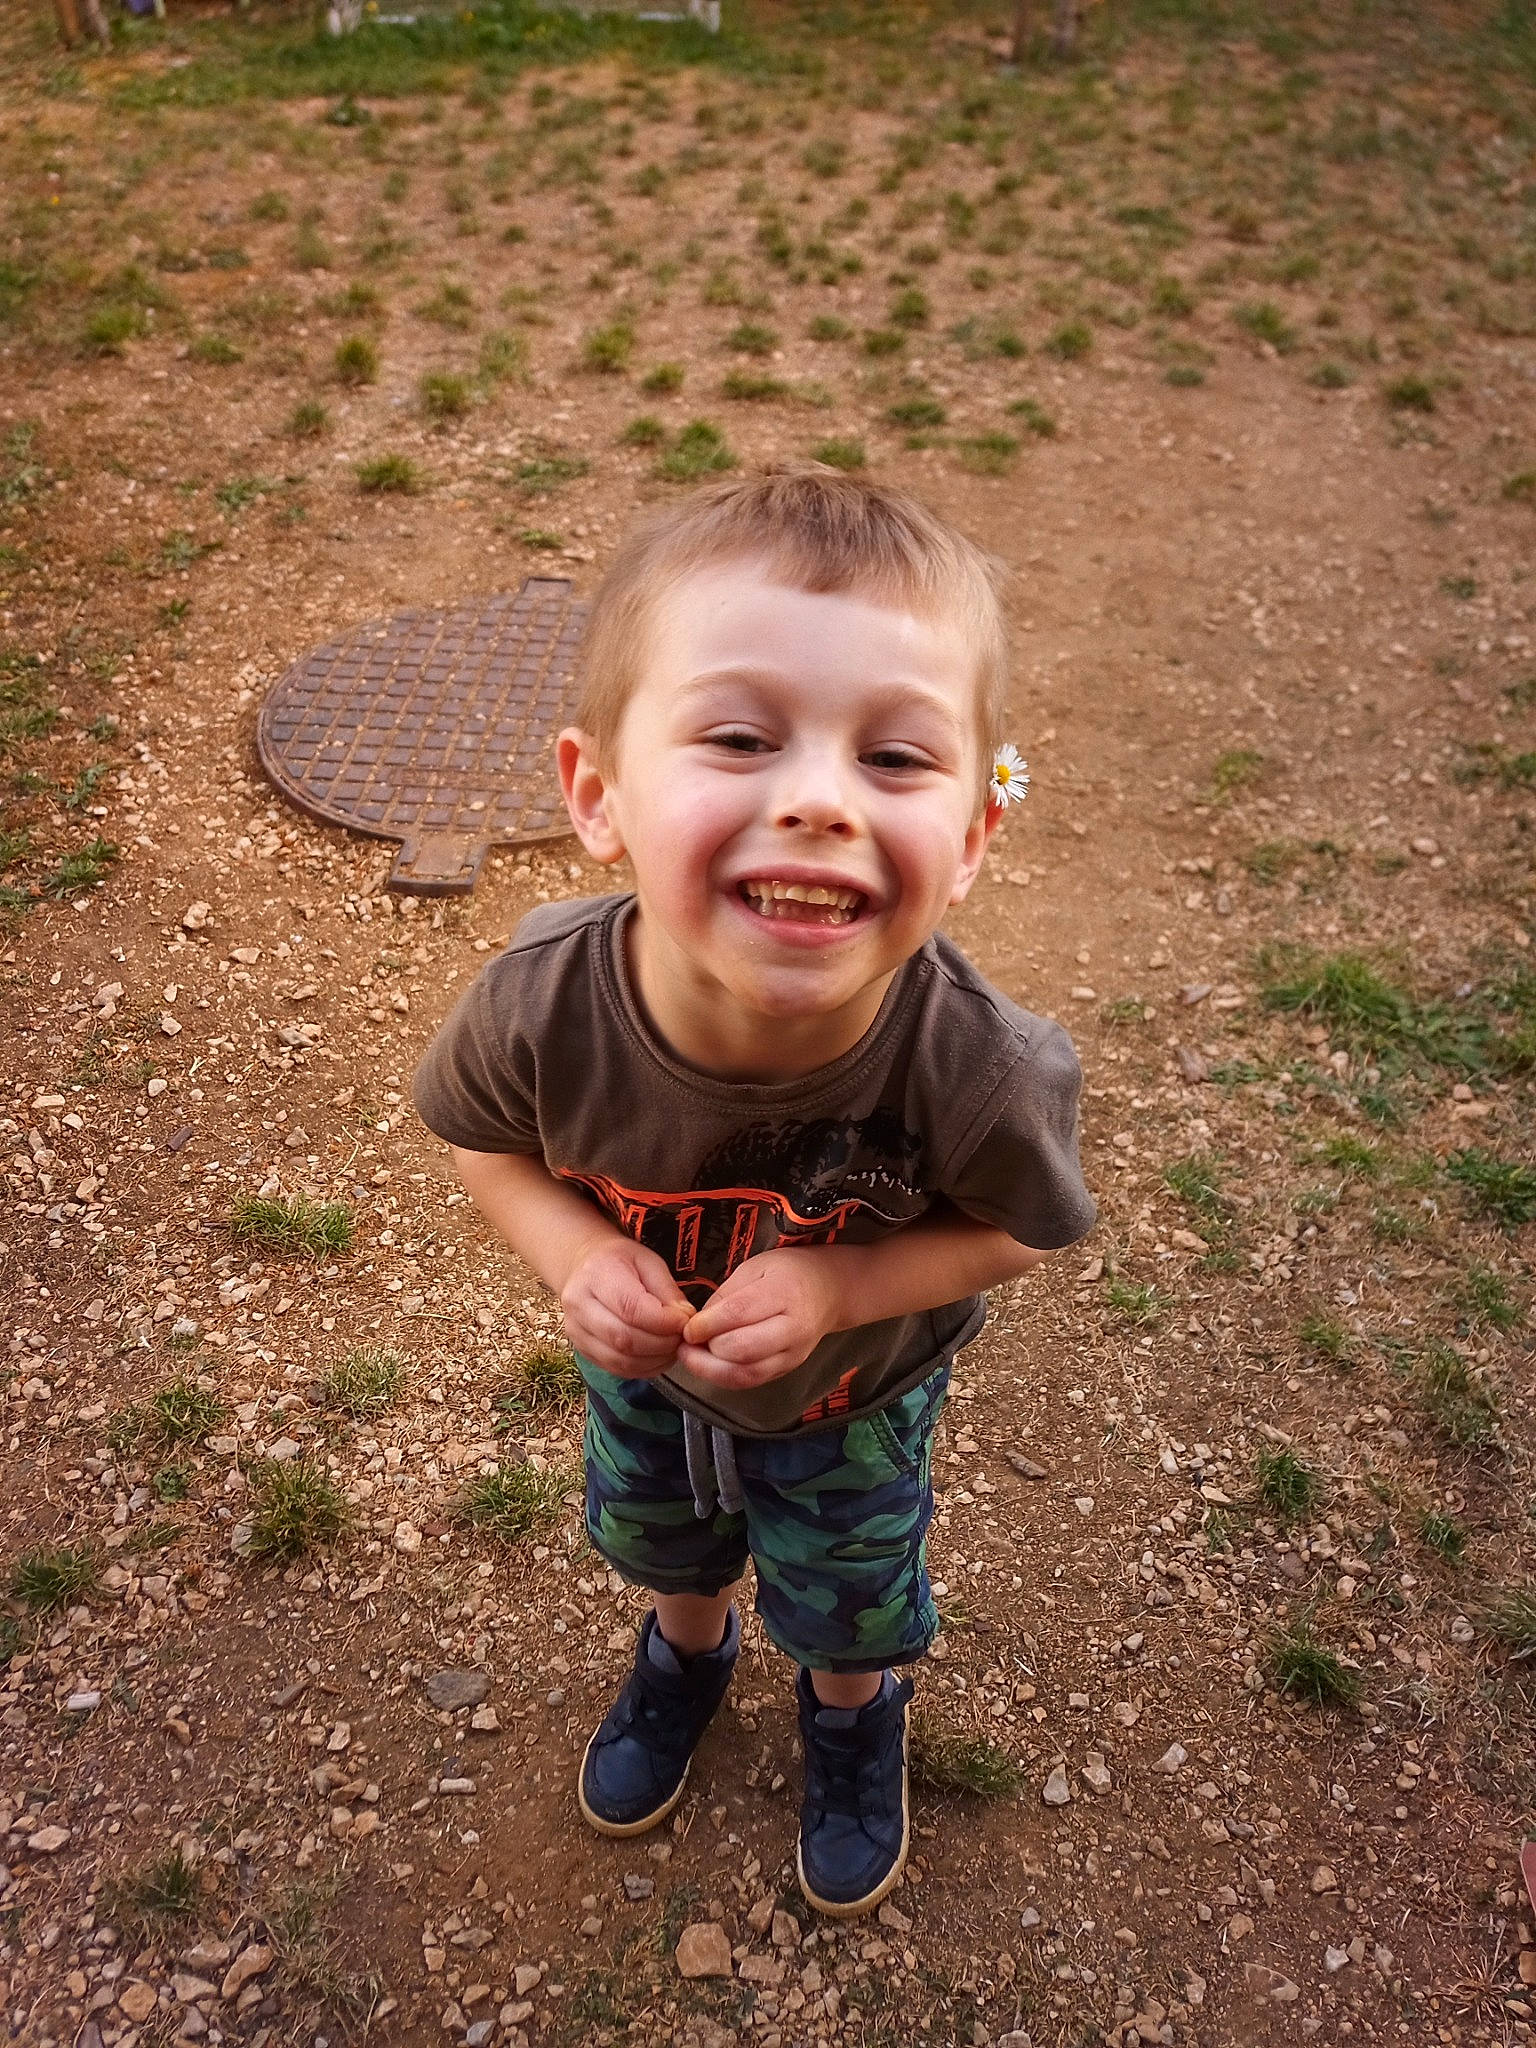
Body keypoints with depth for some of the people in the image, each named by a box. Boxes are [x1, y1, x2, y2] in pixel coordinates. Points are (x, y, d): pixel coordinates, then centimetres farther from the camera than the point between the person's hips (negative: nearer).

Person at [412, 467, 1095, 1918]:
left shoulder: (976, 1068, -43)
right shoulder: (542, 1004, -38)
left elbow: (1016, 1229, -20)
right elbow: (484, 1142, -14)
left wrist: (837, 1281, -35)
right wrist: (574, 1252, -32)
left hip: (856, 1388, -1)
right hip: (643, 1360, 2)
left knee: (844, 1594, 29)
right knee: (654, 1529, 34)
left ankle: (855, 1709, 66)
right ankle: (685, 1651, 70)